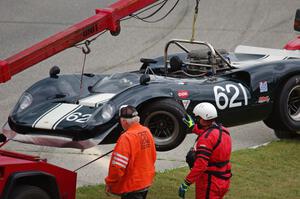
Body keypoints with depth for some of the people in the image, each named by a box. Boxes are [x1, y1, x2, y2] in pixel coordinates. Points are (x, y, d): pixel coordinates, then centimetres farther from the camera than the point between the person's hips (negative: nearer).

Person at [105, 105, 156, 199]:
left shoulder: (126, 138, -24)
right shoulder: (146, 131, 1)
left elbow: (118, 166, -24)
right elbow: (153, 156, 12)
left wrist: (109, 182, -12)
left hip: (131, 187, -8)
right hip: (146, 182, 8)